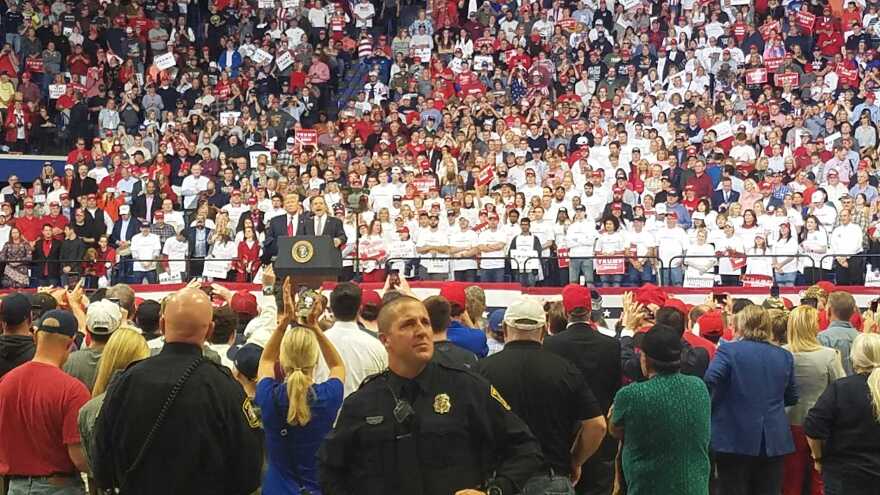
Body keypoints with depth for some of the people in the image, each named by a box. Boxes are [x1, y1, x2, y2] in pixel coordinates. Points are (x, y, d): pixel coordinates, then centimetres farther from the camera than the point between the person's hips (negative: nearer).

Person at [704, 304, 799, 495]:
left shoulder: (728, 351, -8)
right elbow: (792, 398, 14)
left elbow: (709, 384, -20)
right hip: (774, 442, 4)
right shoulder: (784, 355, 6)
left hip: (735, 440, -4)